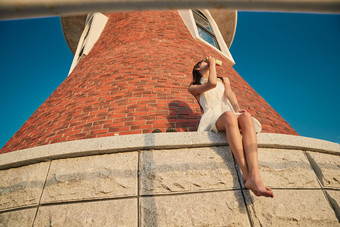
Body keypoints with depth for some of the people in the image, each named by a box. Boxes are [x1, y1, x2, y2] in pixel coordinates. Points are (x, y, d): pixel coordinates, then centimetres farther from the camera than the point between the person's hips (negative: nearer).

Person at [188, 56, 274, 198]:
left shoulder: (224, 80, 35)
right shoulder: (193, 88, 22)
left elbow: (230, 94, 12)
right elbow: (212, 83, -1)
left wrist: (237, 109, -11)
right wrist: (212, 63, 16)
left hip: (231, 115, 3)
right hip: (212, 119, -3)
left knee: (246, 116, -34)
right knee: (229, 115, -39)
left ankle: (254, 177, -51)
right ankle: (246, 175, -47)